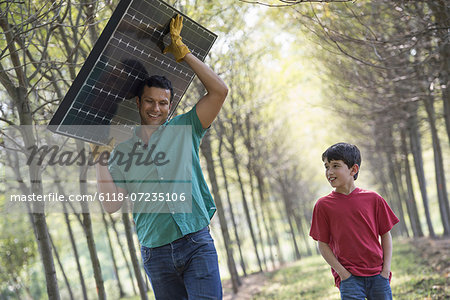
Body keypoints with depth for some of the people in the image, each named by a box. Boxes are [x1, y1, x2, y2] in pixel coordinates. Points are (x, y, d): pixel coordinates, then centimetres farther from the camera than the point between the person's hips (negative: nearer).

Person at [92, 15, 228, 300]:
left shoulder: (184, 129, 8)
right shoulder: (122, 151, 11)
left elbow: (219, 90, -3)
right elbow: (112, 204, 2)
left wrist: (182, 51, -2)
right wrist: (102, 156, 0)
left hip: (197, 244, -2)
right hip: (156, 252, 2)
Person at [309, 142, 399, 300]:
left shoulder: (373, 199, 3)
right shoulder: (323, 205, 0)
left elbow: (386, 235, 7)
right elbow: (323, 244, 1)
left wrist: (386, 269, -1)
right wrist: (342, 273, -7)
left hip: (377, 274, 2)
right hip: (349, 277, -1)